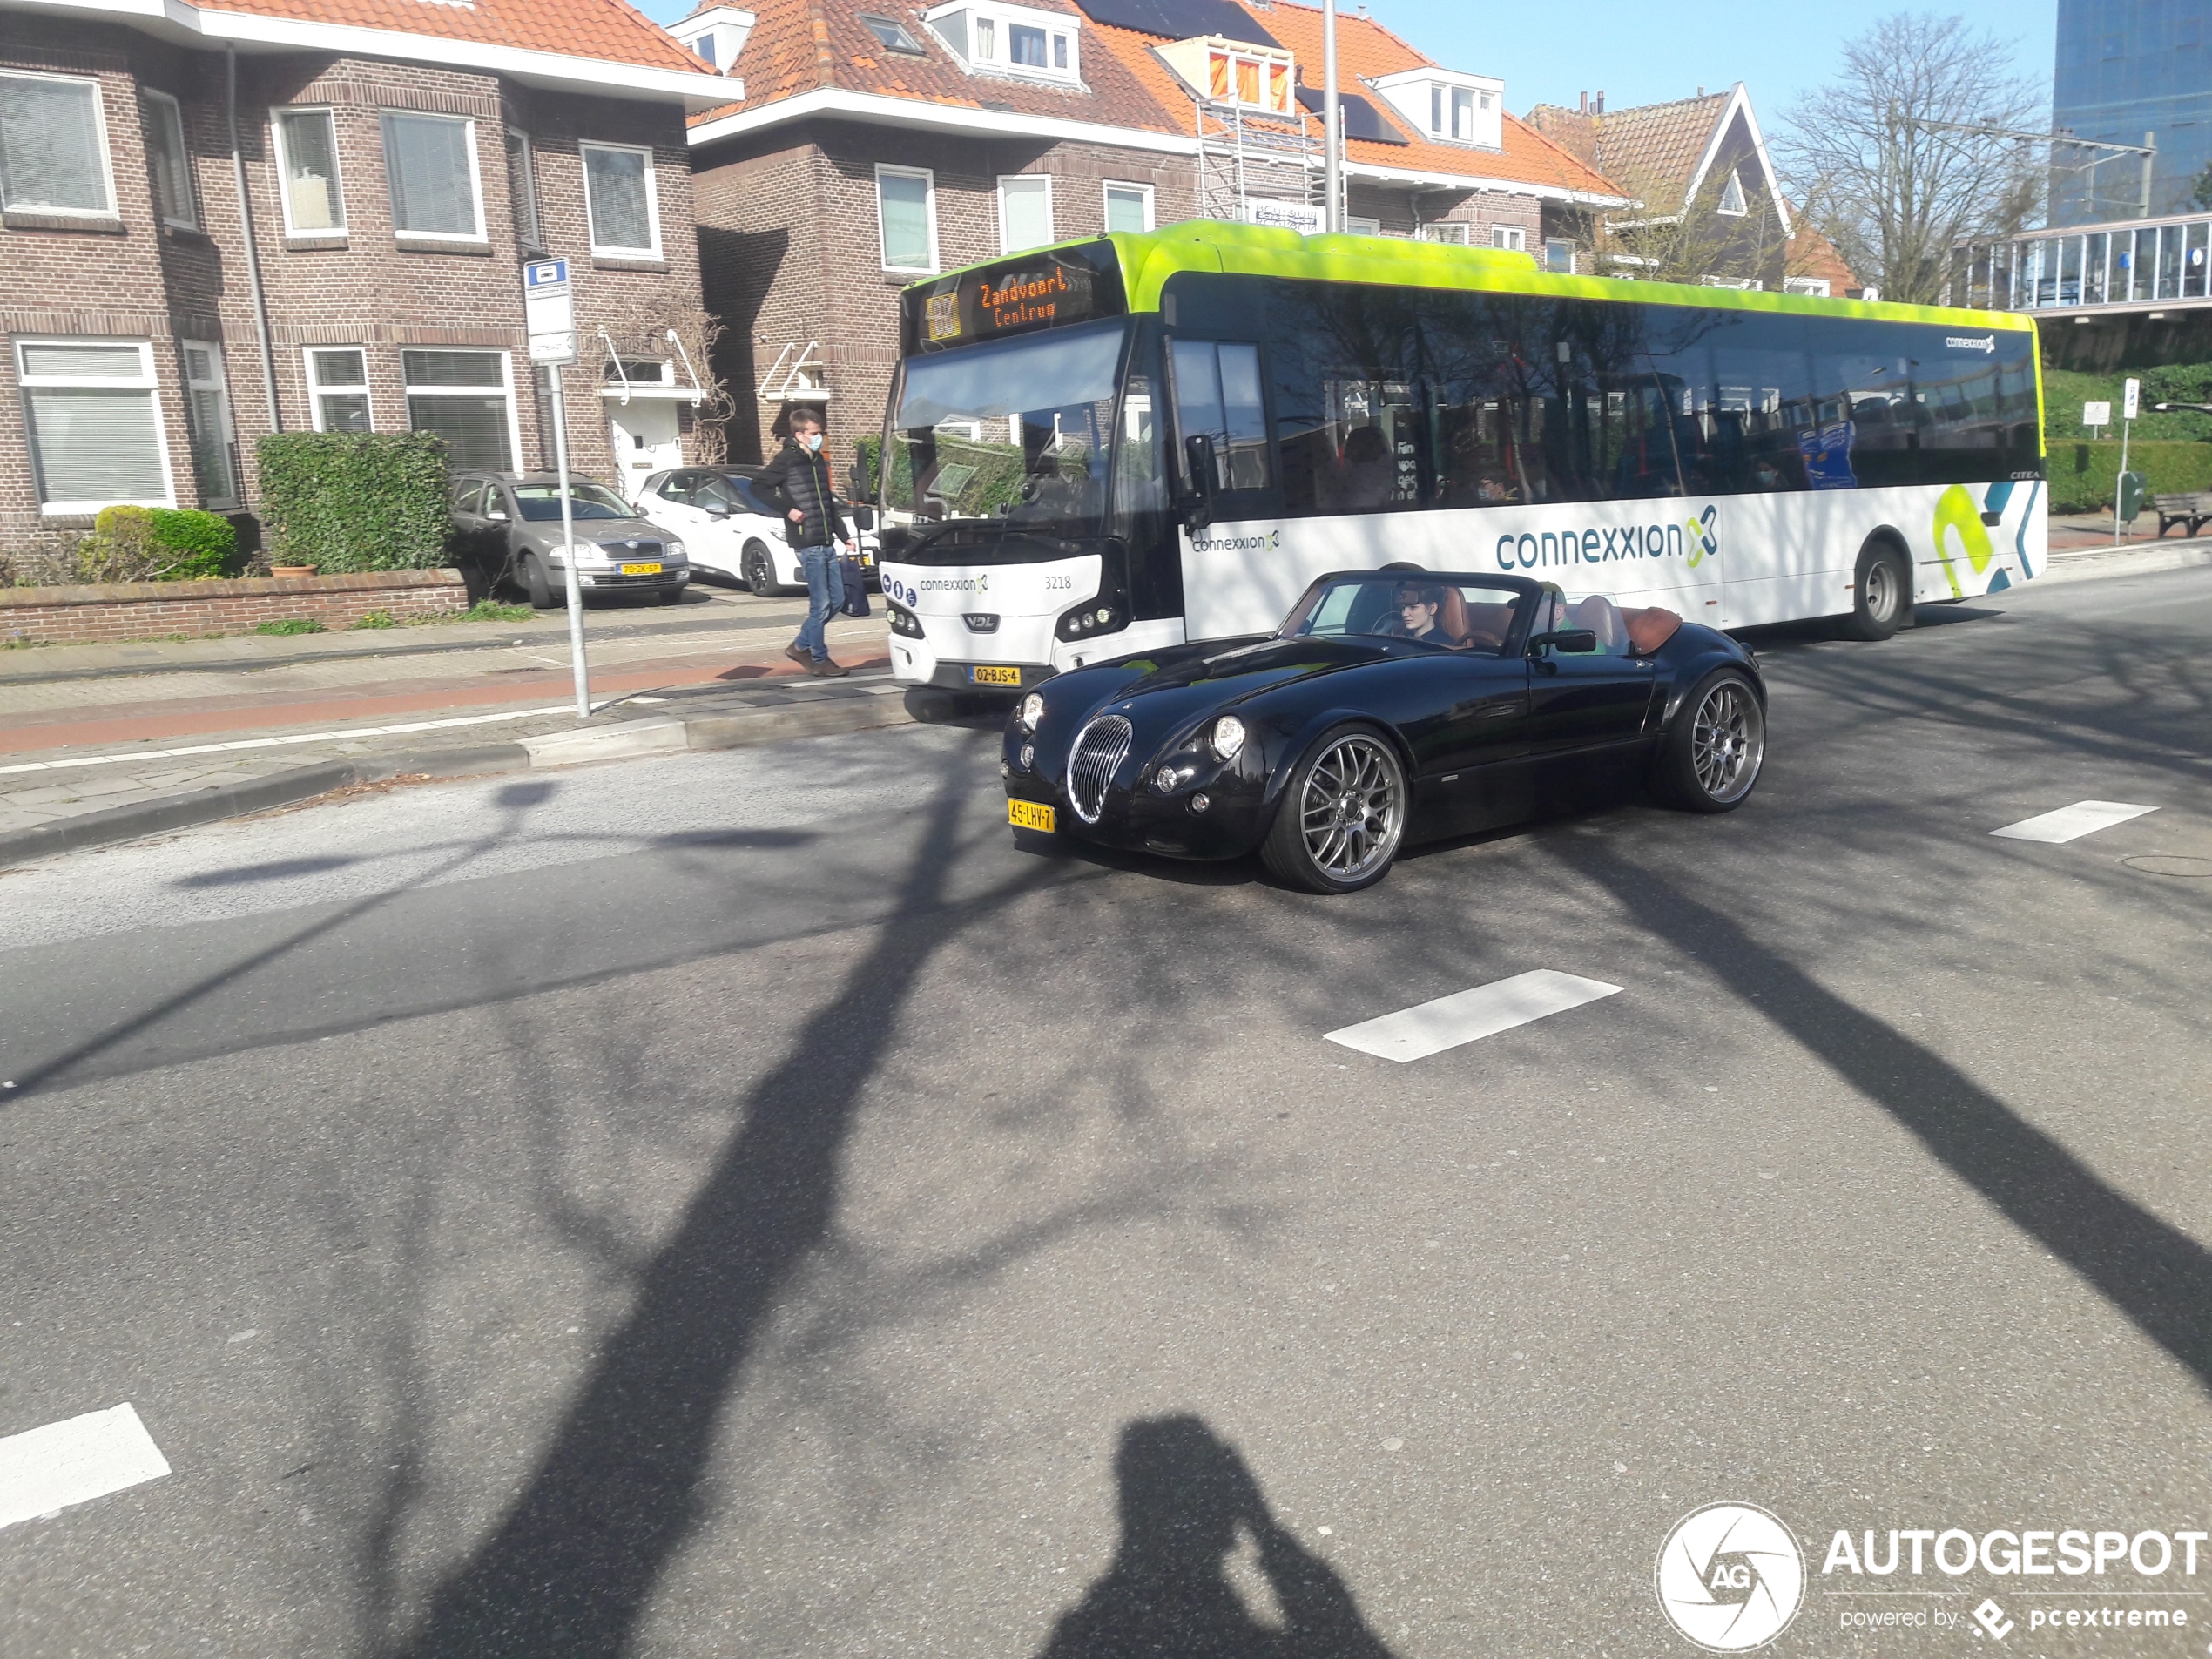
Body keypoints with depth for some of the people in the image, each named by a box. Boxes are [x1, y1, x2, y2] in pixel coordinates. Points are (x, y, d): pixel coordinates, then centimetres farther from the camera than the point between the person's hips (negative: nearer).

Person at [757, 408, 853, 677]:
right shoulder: (787, 459, -5)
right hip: (807, 542, -8)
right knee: (820, 604, -6)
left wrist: (844, 536, 20)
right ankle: (819, 661, 5)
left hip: (826, 542, 8)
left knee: (837, 600, 9)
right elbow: (759, 485, -12)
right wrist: (787, 509, -15)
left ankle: (801, 646, 22)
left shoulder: (819, 461, 17)